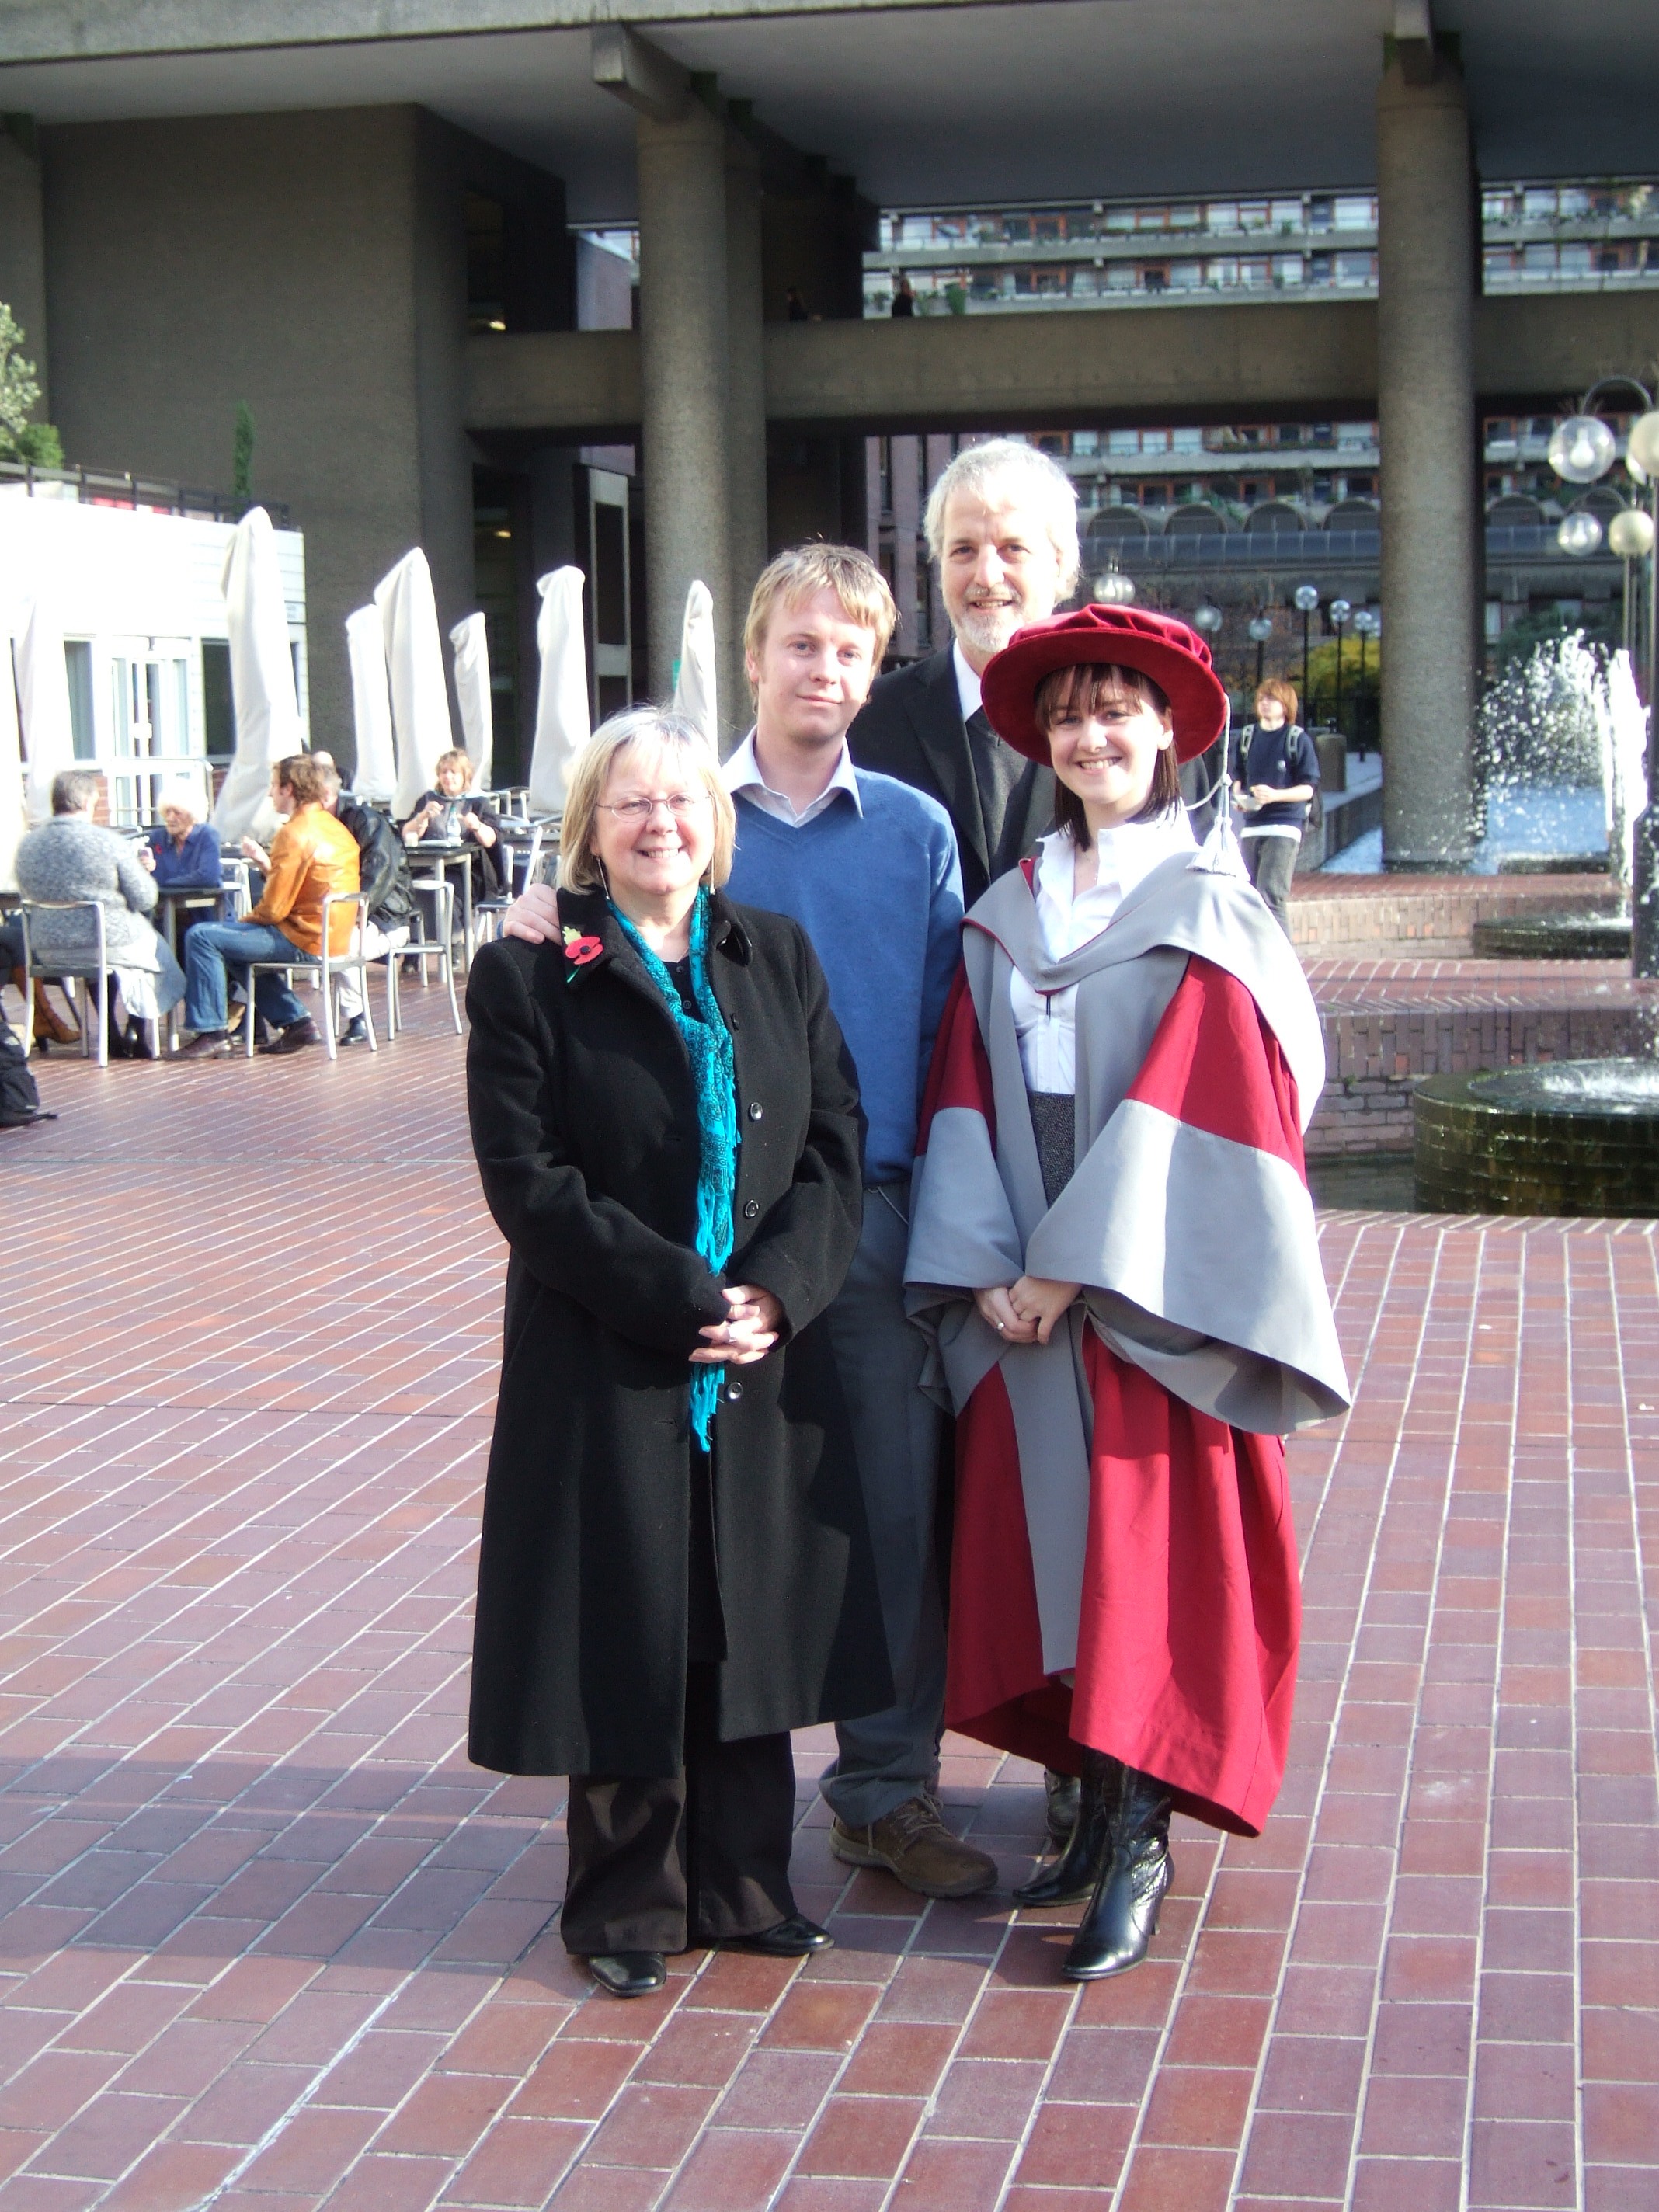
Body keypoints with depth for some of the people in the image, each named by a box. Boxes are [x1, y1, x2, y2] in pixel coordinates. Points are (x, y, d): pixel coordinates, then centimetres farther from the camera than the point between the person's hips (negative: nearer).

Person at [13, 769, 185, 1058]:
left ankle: (113, 1035, 37)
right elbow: (145, 899, -12)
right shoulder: (108, 841, -15)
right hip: (109, 945, -5)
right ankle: (135, 1032, 24)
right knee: (156, 947, 27)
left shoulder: (28, 845, -2)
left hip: (48, 949, 5)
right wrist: (143, 873, 11)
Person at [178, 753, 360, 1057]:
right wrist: (268, 865, 16)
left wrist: (245, 919, 1)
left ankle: (212, 1032, -5)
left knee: (202, 937, -8)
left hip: (304, 940, -10)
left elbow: (273, 909, -17)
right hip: (333, 937, 10)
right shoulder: (333, 827, 12)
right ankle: (296, 1022, 23)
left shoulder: (295, 834, -17)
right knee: (238, 942, 31)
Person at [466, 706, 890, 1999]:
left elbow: (837, 1148, 4)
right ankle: (629, 1905, 19)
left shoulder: (781, 960, 8)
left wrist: (778, 1289, -13)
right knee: (627, 1636, 4)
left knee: (751, 1627, 10)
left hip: (769, 1360, 3)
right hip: (605, 1371, -3)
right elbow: (529, 1180, -11)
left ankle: (743, 1884, 24)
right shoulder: (529, 980, -4)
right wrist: (682, 1298, -17)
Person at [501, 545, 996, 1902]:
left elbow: (947, 1019, 6)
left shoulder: (916, 829, 6)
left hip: (873, 1207, 1)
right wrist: (552, 917, -11)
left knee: (898, 1498, 3)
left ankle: (889, 1788, 16)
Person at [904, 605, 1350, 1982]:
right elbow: (967, 1094, 7)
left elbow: (1207, 1098, -12)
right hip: (1024, 1292, 5)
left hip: (1151, 1297, -5)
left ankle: (1142, 1843, 1)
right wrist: (990, 1269, -6)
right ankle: (1099, 1802, 19)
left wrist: (1079, 1268, -15)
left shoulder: (1204, 908, -4)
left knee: (1148, 1544, -5)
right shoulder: (1007, 914, 11)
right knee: (1049, 1543, 7)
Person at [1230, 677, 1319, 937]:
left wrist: (1276, 795, -20)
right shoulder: (1247, 737, 13)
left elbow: (1309, 788, -4)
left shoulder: (1298, 739, -2)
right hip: (1251, 826, 6)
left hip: (1284, 826, -6)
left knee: (1271, 896, -16)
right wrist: (1238, 796, 2)